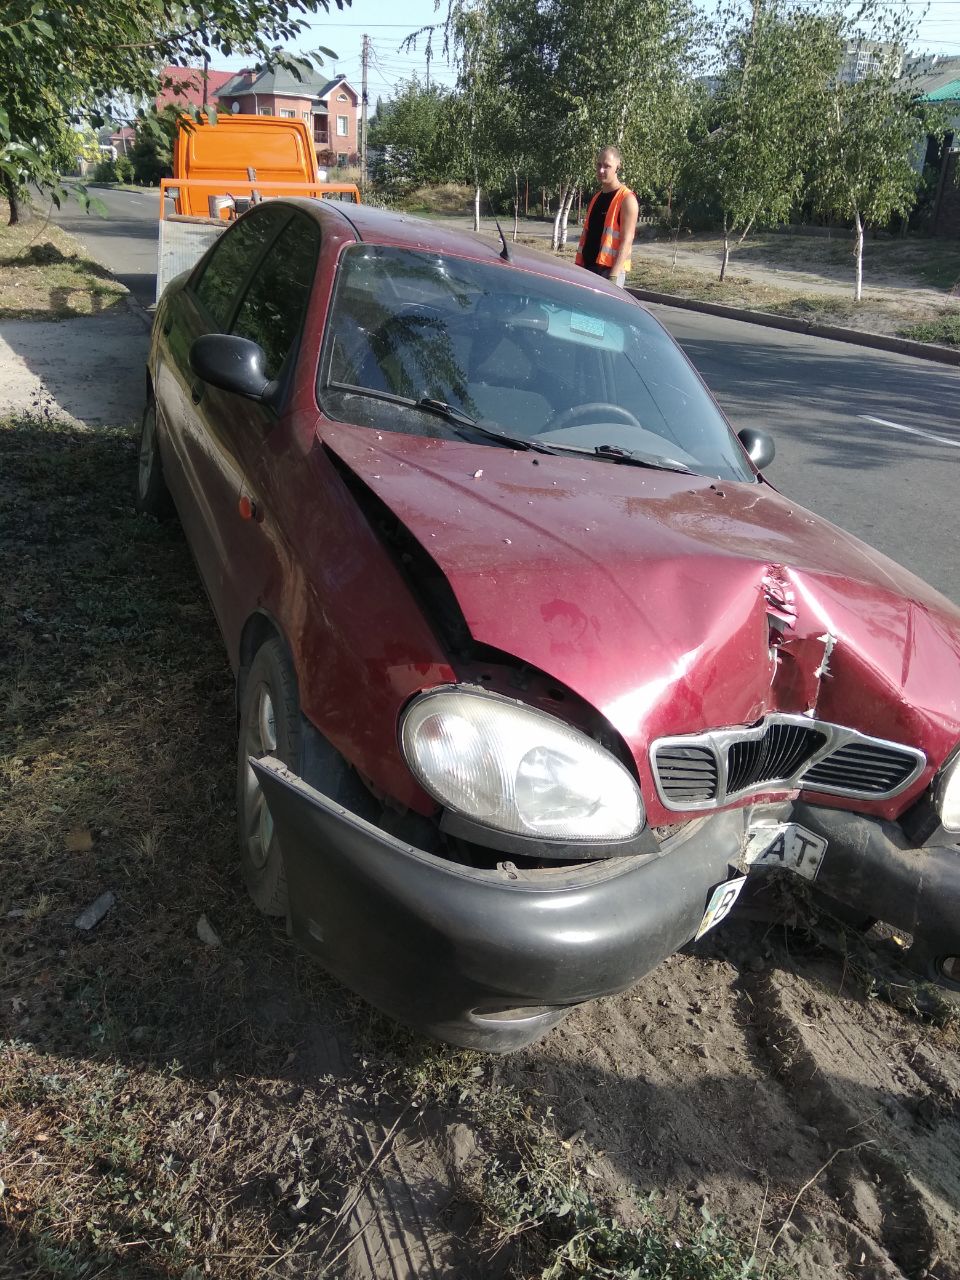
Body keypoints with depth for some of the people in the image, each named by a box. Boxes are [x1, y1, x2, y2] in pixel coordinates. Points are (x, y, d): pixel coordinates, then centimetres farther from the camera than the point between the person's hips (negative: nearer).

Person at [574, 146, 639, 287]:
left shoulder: (627, 199, -5)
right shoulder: (596, 198, 18)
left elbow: (627, 240, -13)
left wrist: (614, 276, -23)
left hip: (609, 270, -7)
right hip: (587, 267, 8)